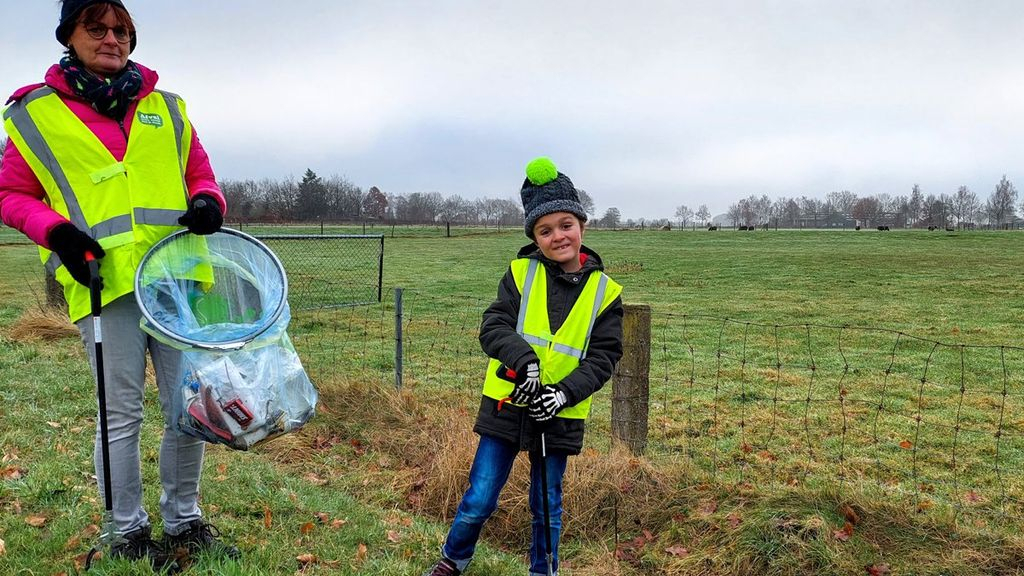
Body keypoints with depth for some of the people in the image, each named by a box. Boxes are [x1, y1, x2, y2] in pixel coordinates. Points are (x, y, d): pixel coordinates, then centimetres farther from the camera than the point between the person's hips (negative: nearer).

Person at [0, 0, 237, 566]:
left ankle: (184, 522, 25)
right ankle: (128, 534, 21)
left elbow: (200, 174, 21)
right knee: (122, 415, 3)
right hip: (105, 283, -3)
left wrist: (207, 202, -2)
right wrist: (55, 229, -7)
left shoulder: (166, 110, 16)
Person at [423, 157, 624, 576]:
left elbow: (603, 357, -4)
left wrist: (566, 392, -19)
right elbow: (493, 326, -12)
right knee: (479, 501, 7)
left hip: (559, 415, 1)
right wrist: (524, 360, -31)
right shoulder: (521, 273, -3)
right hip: (505, 406, 0)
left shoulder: (604, 292, -2)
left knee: (547, 507, 15)